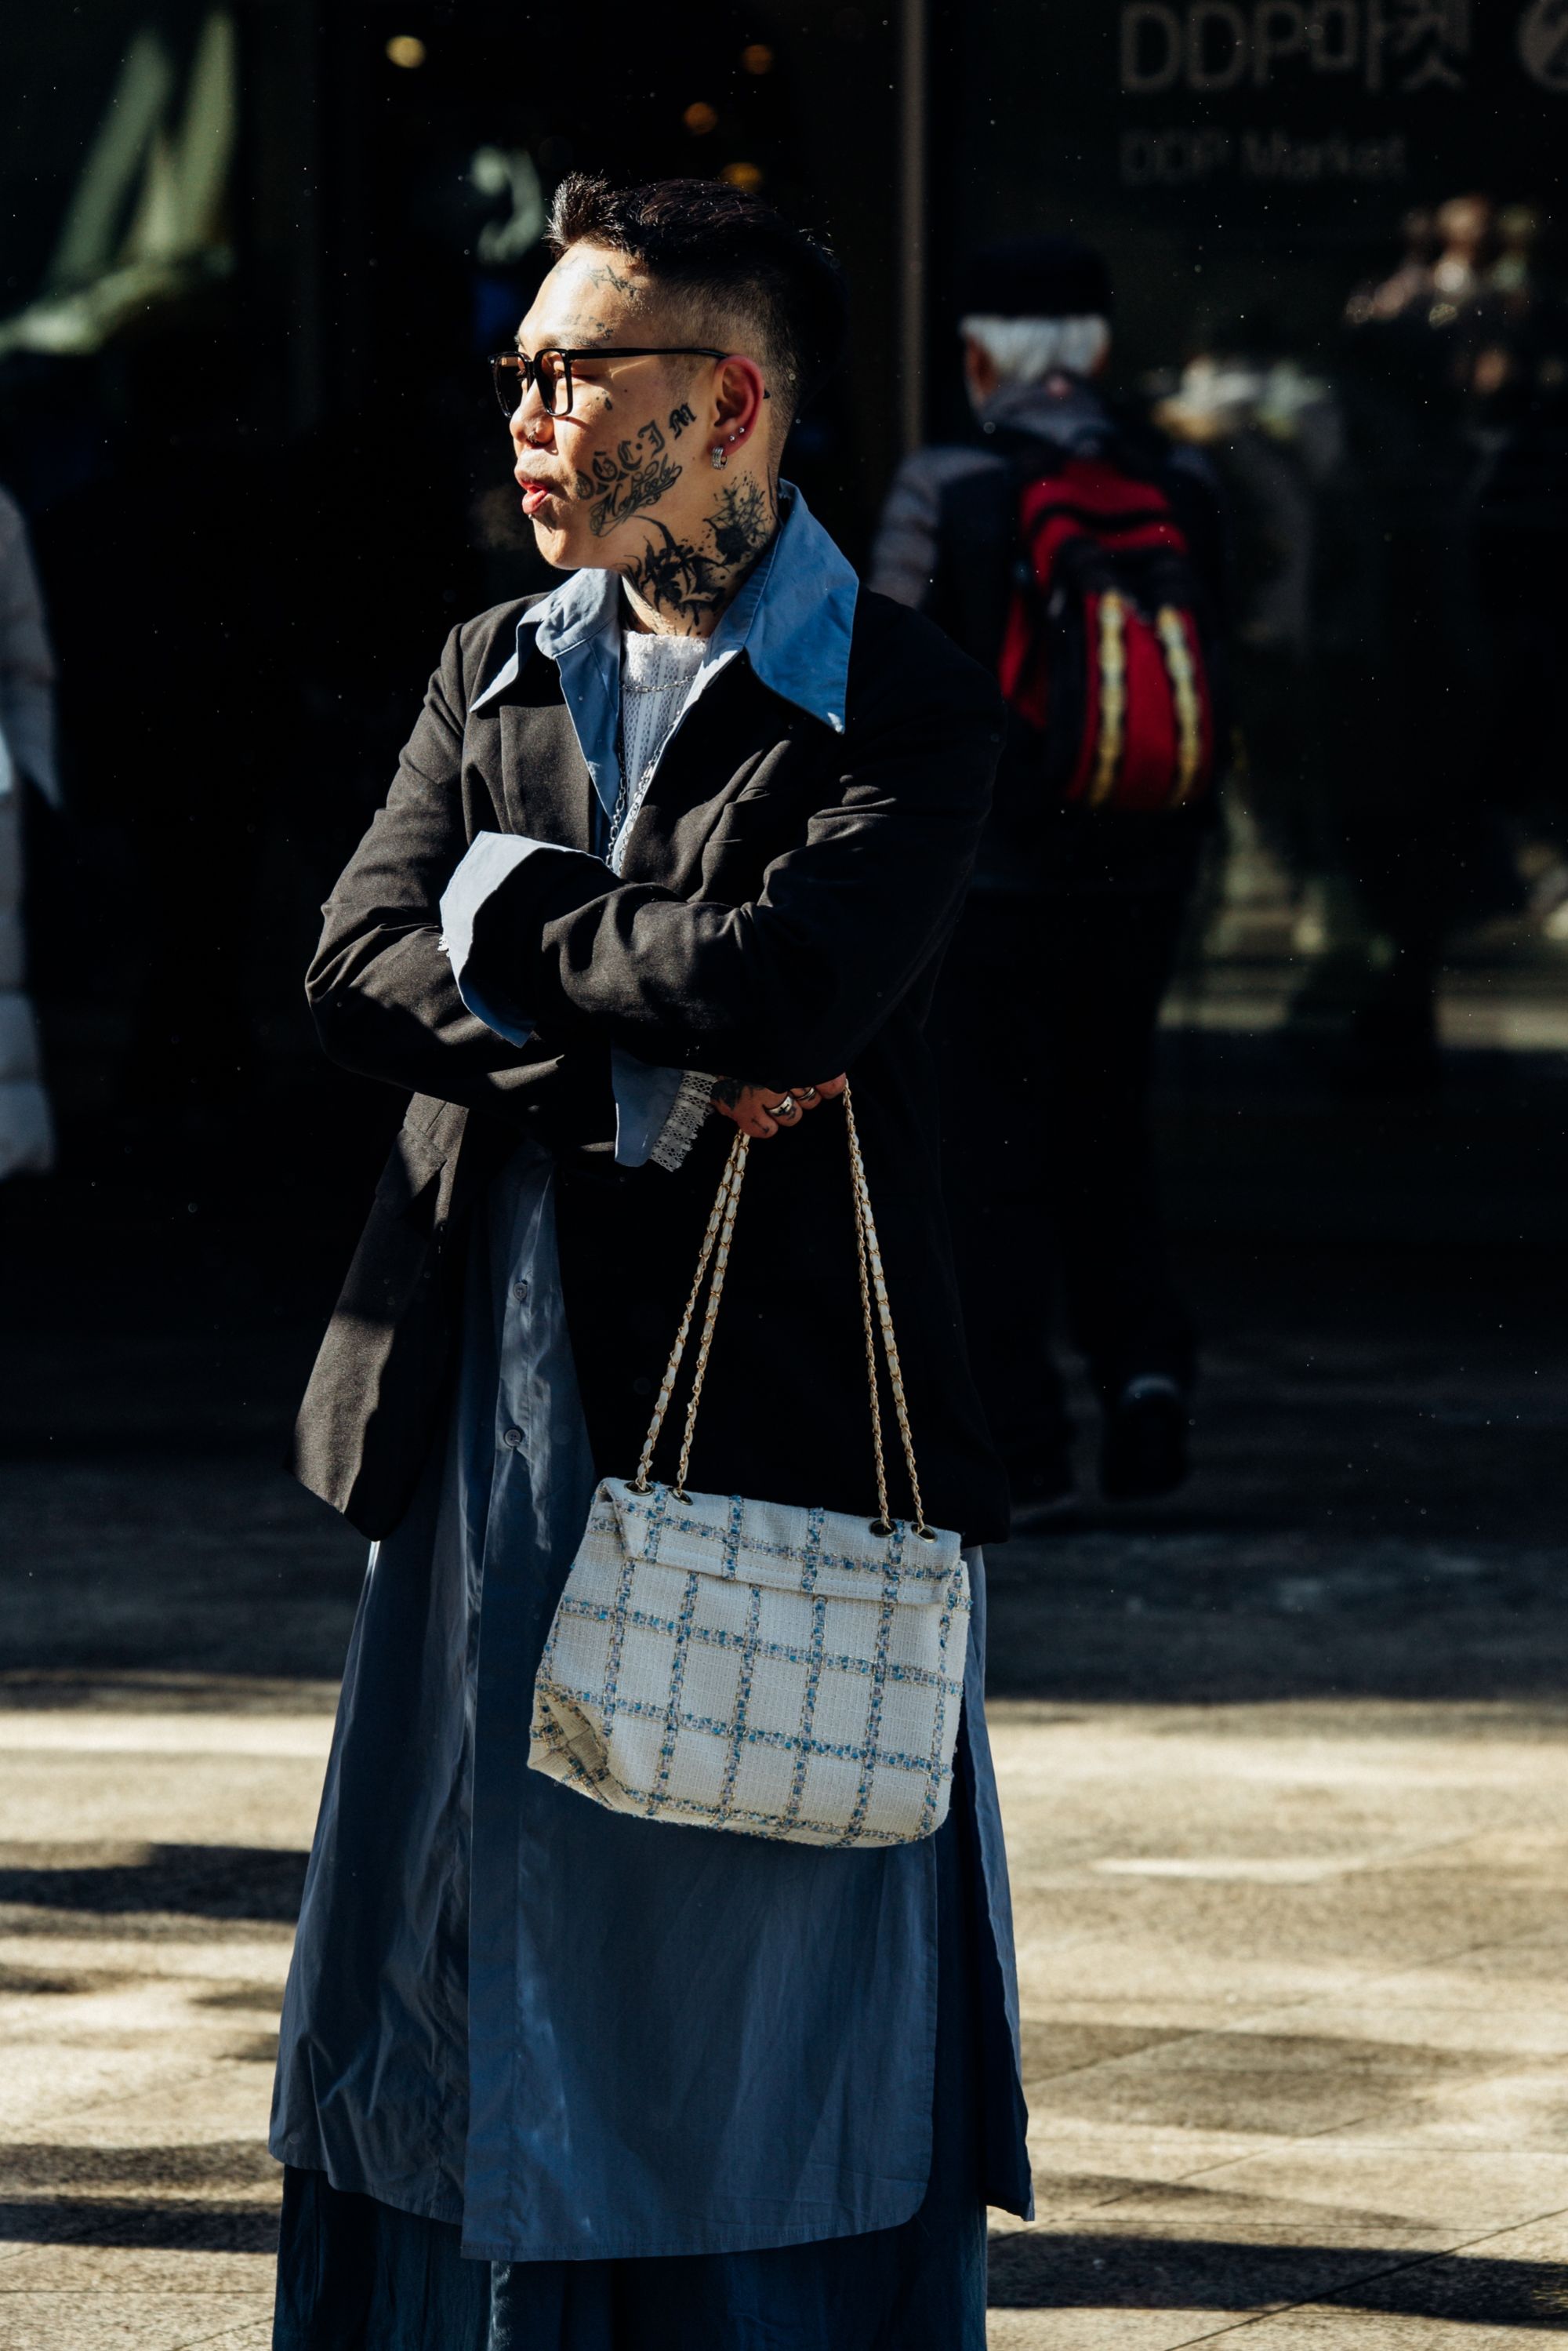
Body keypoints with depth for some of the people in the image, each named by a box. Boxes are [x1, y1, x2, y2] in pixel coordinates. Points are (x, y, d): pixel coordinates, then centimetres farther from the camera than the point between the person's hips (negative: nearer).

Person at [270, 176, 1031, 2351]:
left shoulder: (905, 709, -5)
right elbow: (358, 974, -1)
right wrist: (643, 1082, -14)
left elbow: (780, 980, -22)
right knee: (472, 1979, 9)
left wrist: (506, 909, -7)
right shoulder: (494, 672, 13)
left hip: (766, 1419, -5)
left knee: (763, 1990, 0)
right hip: (494, 1422, 5)